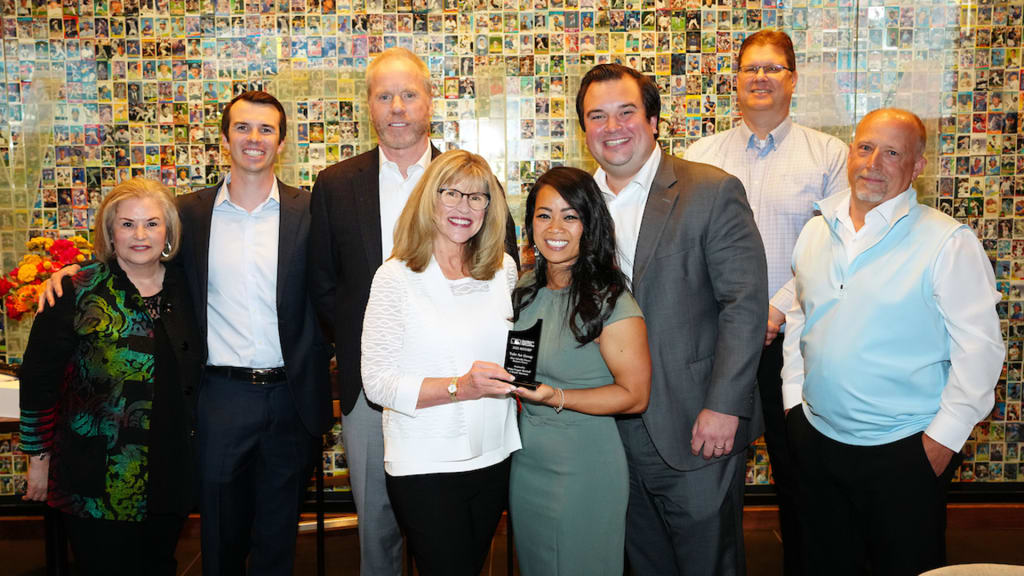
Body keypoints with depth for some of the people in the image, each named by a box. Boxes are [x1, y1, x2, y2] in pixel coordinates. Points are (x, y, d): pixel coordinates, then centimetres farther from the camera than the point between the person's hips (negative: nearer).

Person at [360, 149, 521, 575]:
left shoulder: (504, 269, 4)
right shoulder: (396, 277, -10)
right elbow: (377, 383, -14)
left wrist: (517, 379, -2)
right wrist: (460, 387, -24)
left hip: (494, 457, 5)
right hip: (425, 465, -5)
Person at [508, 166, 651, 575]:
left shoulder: (610, 302, -18)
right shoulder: (527, 287, 3)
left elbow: (634, 395, -16)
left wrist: (556, 398, -25)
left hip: (583, 468, -6)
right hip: (526, 461, 7)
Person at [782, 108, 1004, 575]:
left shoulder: (948, 243, -11)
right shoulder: (817, 230, 6)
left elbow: (979, 348, -11)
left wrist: (944, 436, -12)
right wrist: (792, 397, 10)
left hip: (904, 450, -5)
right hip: (817, 440, 5)